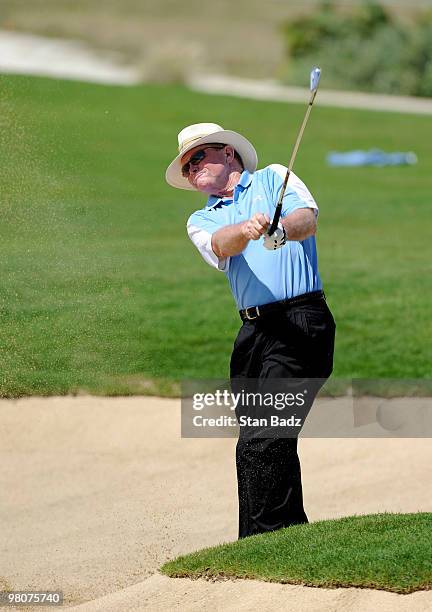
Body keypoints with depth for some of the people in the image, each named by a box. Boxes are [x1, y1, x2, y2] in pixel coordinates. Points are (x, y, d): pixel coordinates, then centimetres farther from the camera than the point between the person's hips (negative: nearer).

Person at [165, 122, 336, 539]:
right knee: (254, 446, 6)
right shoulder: (202, 221, 19)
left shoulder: (274, 179, 11)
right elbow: (220, 244, -5)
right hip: (253, 330, 6)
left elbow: (308, 218, -9)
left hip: (301, 320, -6)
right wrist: (247, 228, -28)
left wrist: (282, 229, -32)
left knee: (262, 444, -13)